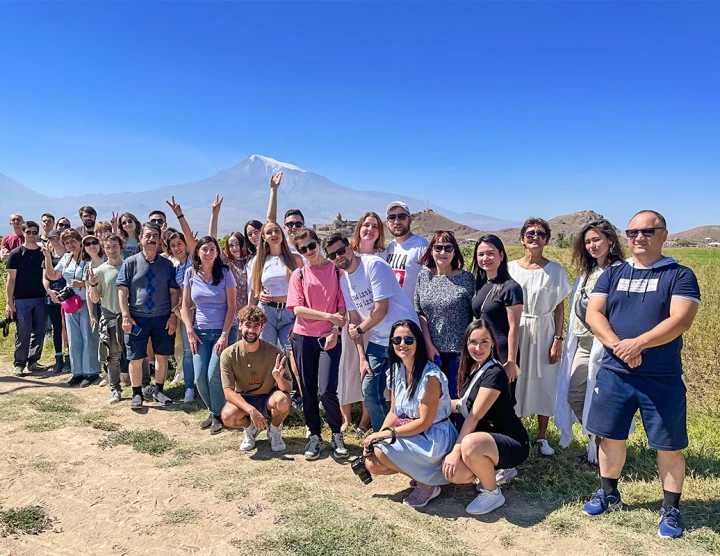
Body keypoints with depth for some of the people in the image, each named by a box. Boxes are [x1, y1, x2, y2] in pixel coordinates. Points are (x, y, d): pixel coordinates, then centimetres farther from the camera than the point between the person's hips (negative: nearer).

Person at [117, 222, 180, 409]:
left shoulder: (167, 264, 4)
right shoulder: (130, 263, 0)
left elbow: (174, 291, 4)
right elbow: (122, 290, -3)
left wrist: (173, 315, -5)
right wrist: (126, 316, -11)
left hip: (163, 318, 2)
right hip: (137, 318, -1)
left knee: (162, 356, 11)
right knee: (136, 358, 6)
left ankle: (158, 390, 28)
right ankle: (137, 394, 23)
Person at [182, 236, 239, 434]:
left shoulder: (225, 273, -6)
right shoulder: (191, 273, 2)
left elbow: (231, 306, -7)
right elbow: (186, 305, 7)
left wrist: (225, 335, -13)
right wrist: (190, 332, -2)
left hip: (224, 331, -3)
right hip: (200, 332, 3)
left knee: (214, 375, -10)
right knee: (200, 377, -1)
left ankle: (218, 415, 11)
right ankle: (213, 411, 23)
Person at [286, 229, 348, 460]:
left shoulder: (337, 270, 1)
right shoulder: (298, 274, 5)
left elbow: (343, 307, -1)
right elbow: (297, 309, -5)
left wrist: (335, 331, -15)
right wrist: (328, 316, -14)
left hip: (329, 337, -2)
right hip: (303, 337, 3)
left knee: (326, 390, -12)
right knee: (308, 390, 9)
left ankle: (337, 434, 12)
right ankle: (315, 436, 25)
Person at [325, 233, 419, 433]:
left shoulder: (374, 265, -14)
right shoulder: (344, 279, 8)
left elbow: (381, 309, -18)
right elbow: (354, 319, 8)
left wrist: (359, 330, -2)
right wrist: (362, 357, 1)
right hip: (377, 341, 7)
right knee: (370, 392, 8)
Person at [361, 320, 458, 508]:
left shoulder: (431, 376, -23)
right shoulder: (397, 371, 1)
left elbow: (424, 422, -21)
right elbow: (393, 413, 5)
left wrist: (388, 433, -20)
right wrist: (378, 435, -11)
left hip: (434, 437, -7)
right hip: (408, 433, 8)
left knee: (380, 451, -24)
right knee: (372, 464, -6)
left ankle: (427, 483, -4)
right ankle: (418, 471, 13)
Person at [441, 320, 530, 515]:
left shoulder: (494, 374, -21)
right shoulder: (471, 369, 6)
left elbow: (474, 416, -22)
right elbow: (464, 405, 12)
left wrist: (456, 449, -20)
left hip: (513, 444, -7)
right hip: (487, 439, 8)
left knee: (470, 445, -37)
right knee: (453, 473, -17)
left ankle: (493, 494, -8)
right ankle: (496, 469, 14)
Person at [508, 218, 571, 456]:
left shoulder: (555, 270, 0)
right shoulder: (511, 268, 2)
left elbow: (559, 308, 1)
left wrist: (558, 340, -5)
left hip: (544, 332, 0)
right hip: (516, 331, 1)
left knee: (544, 384, 6)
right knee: (514, 382, 4)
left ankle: (542, 438, 22)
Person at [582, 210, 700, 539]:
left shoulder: (680, 275, -2)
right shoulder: (613, 274, 8)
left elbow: (680, 320, -15)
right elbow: (593, 314, -2)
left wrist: (637, 344, -24)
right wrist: (617, 344, -18)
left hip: (663, 378, -3)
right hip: (614, 373, 3)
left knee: (669, 446, 7)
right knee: (611, 436, 12)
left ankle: (671, 508, 26)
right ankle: (609, 494, 32)